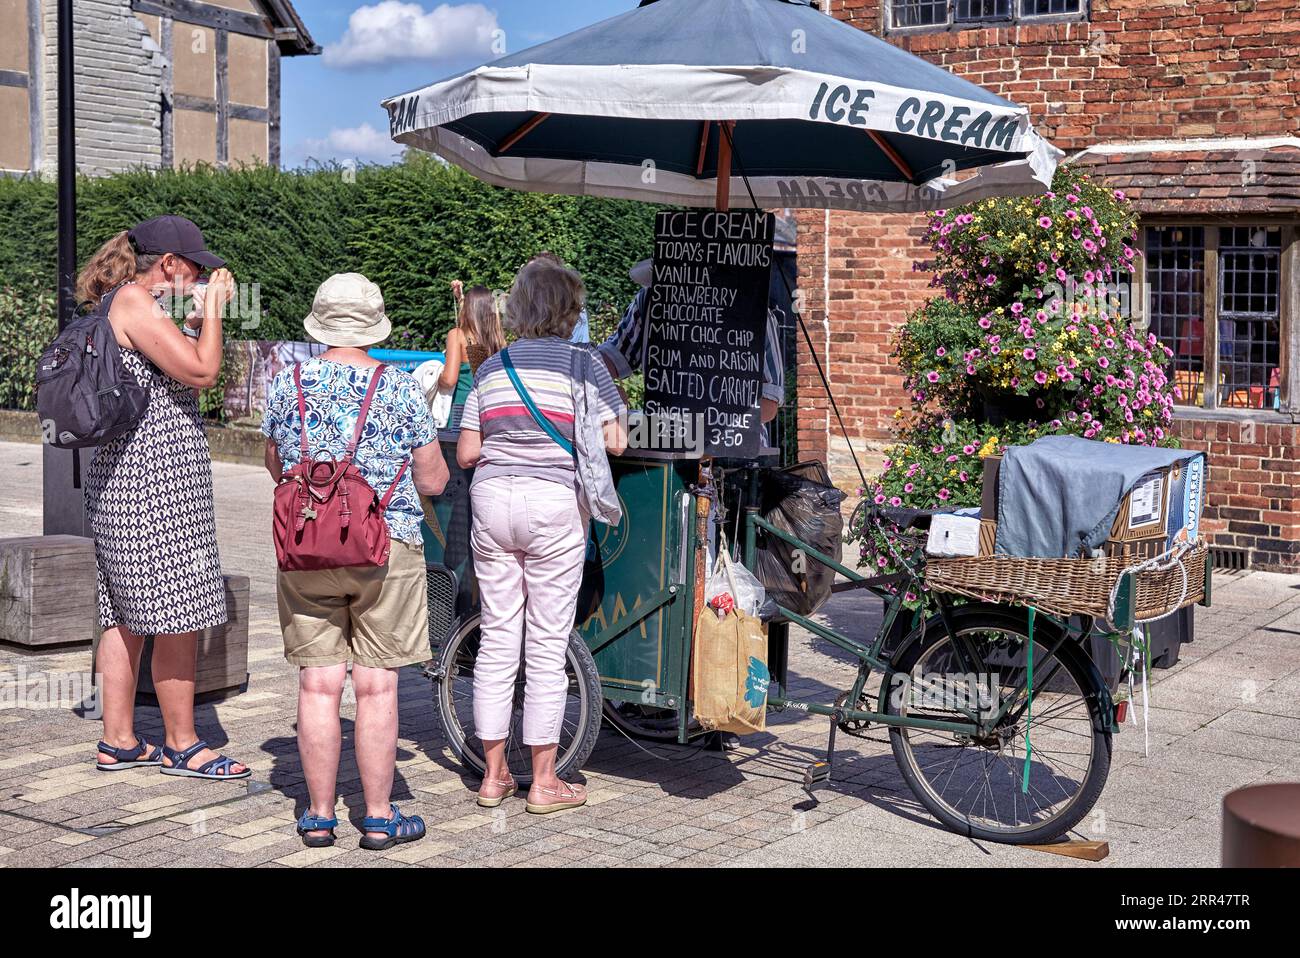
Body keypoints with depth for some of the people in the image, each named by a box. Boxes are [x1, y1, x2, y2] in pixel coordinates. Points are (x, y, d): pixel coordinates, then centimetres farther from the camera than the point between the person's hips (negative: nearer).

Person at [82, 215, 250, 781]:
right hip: (154, 482, -11)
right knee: (180, 618, -4)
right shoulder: (135, 301, -13)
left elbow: (176, 372, 27)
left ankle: (119, 742, 18)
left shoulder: (125, 303, 19)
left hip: (120, 481, 11)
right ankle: (181, 746, 4)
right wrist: (212, 308, -6)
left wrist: (198, 319, 18)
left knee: (125, 616, 12)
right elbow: (200, 373, -18)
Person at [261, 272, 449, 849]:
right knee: (376, 687, 3)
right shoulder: (401, 389, -5)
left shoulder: (286, 384, 1)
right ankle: (379, 817, 11)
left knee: (318, 684, 7)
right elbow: (434, 481, 0)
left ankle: (319, 815, 14)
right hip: (388, 547, -2)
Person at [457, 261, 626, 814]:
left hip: (492, 500, 4)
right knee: (548, 645, 2)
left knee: (496, 638, 10)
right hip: (554, 504, -4)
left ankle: (493, 775, 16)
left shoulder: (491, 368, 8)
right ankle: (544, 782, 9)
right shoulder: (584, 365, -4)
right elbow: (613, 443, -7)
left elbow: (466, 454, 5)